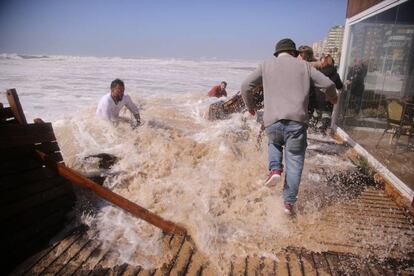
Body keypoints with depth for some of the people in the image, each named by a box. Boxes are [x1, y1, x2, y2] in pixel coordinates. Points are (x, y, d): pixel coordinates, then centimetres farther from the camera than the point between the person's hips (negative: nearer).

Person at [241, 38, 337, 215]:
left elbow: (246, 86, 9)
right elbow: (327, 84, 11)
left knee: (274, 143, 32)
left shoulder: (267, 64, 14)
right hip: (297, 121, -1)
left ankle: (275, 169, 8)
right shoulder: (303, 65, 14)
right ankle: (289, 202, 12)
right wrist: (333, 99, 32)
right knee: (294, 162, 10)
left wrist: (250, 105, 25)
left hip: (272, 121, 1)